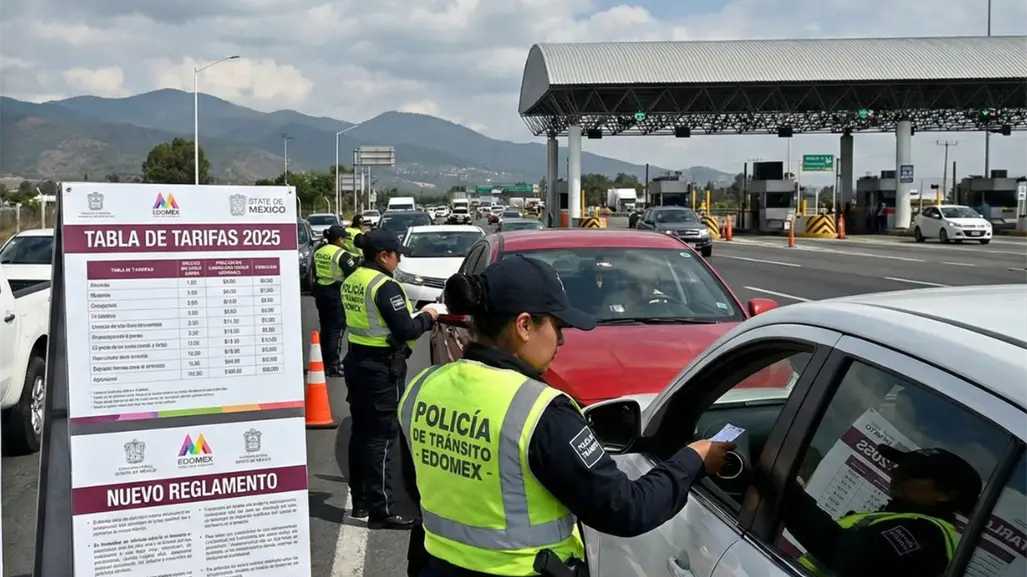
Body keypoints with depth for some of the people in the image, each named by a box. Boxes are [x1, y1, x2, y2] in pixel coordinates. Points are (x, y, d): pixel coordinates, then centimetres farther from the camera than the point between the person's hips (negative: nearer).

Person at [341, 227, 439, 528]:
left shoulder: (351, 281, 9)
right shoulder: (385, 286, -19)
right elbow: (405, 331, -21)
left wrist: (413, 315, 12)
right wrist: (427, 316, -3)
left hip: (357, 361, 9)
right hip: (382, 367, -9)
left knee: (361, 432, 16)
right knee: (381, 438, -4)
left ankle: (360, 501, 26)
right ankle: (381, 510, 0)